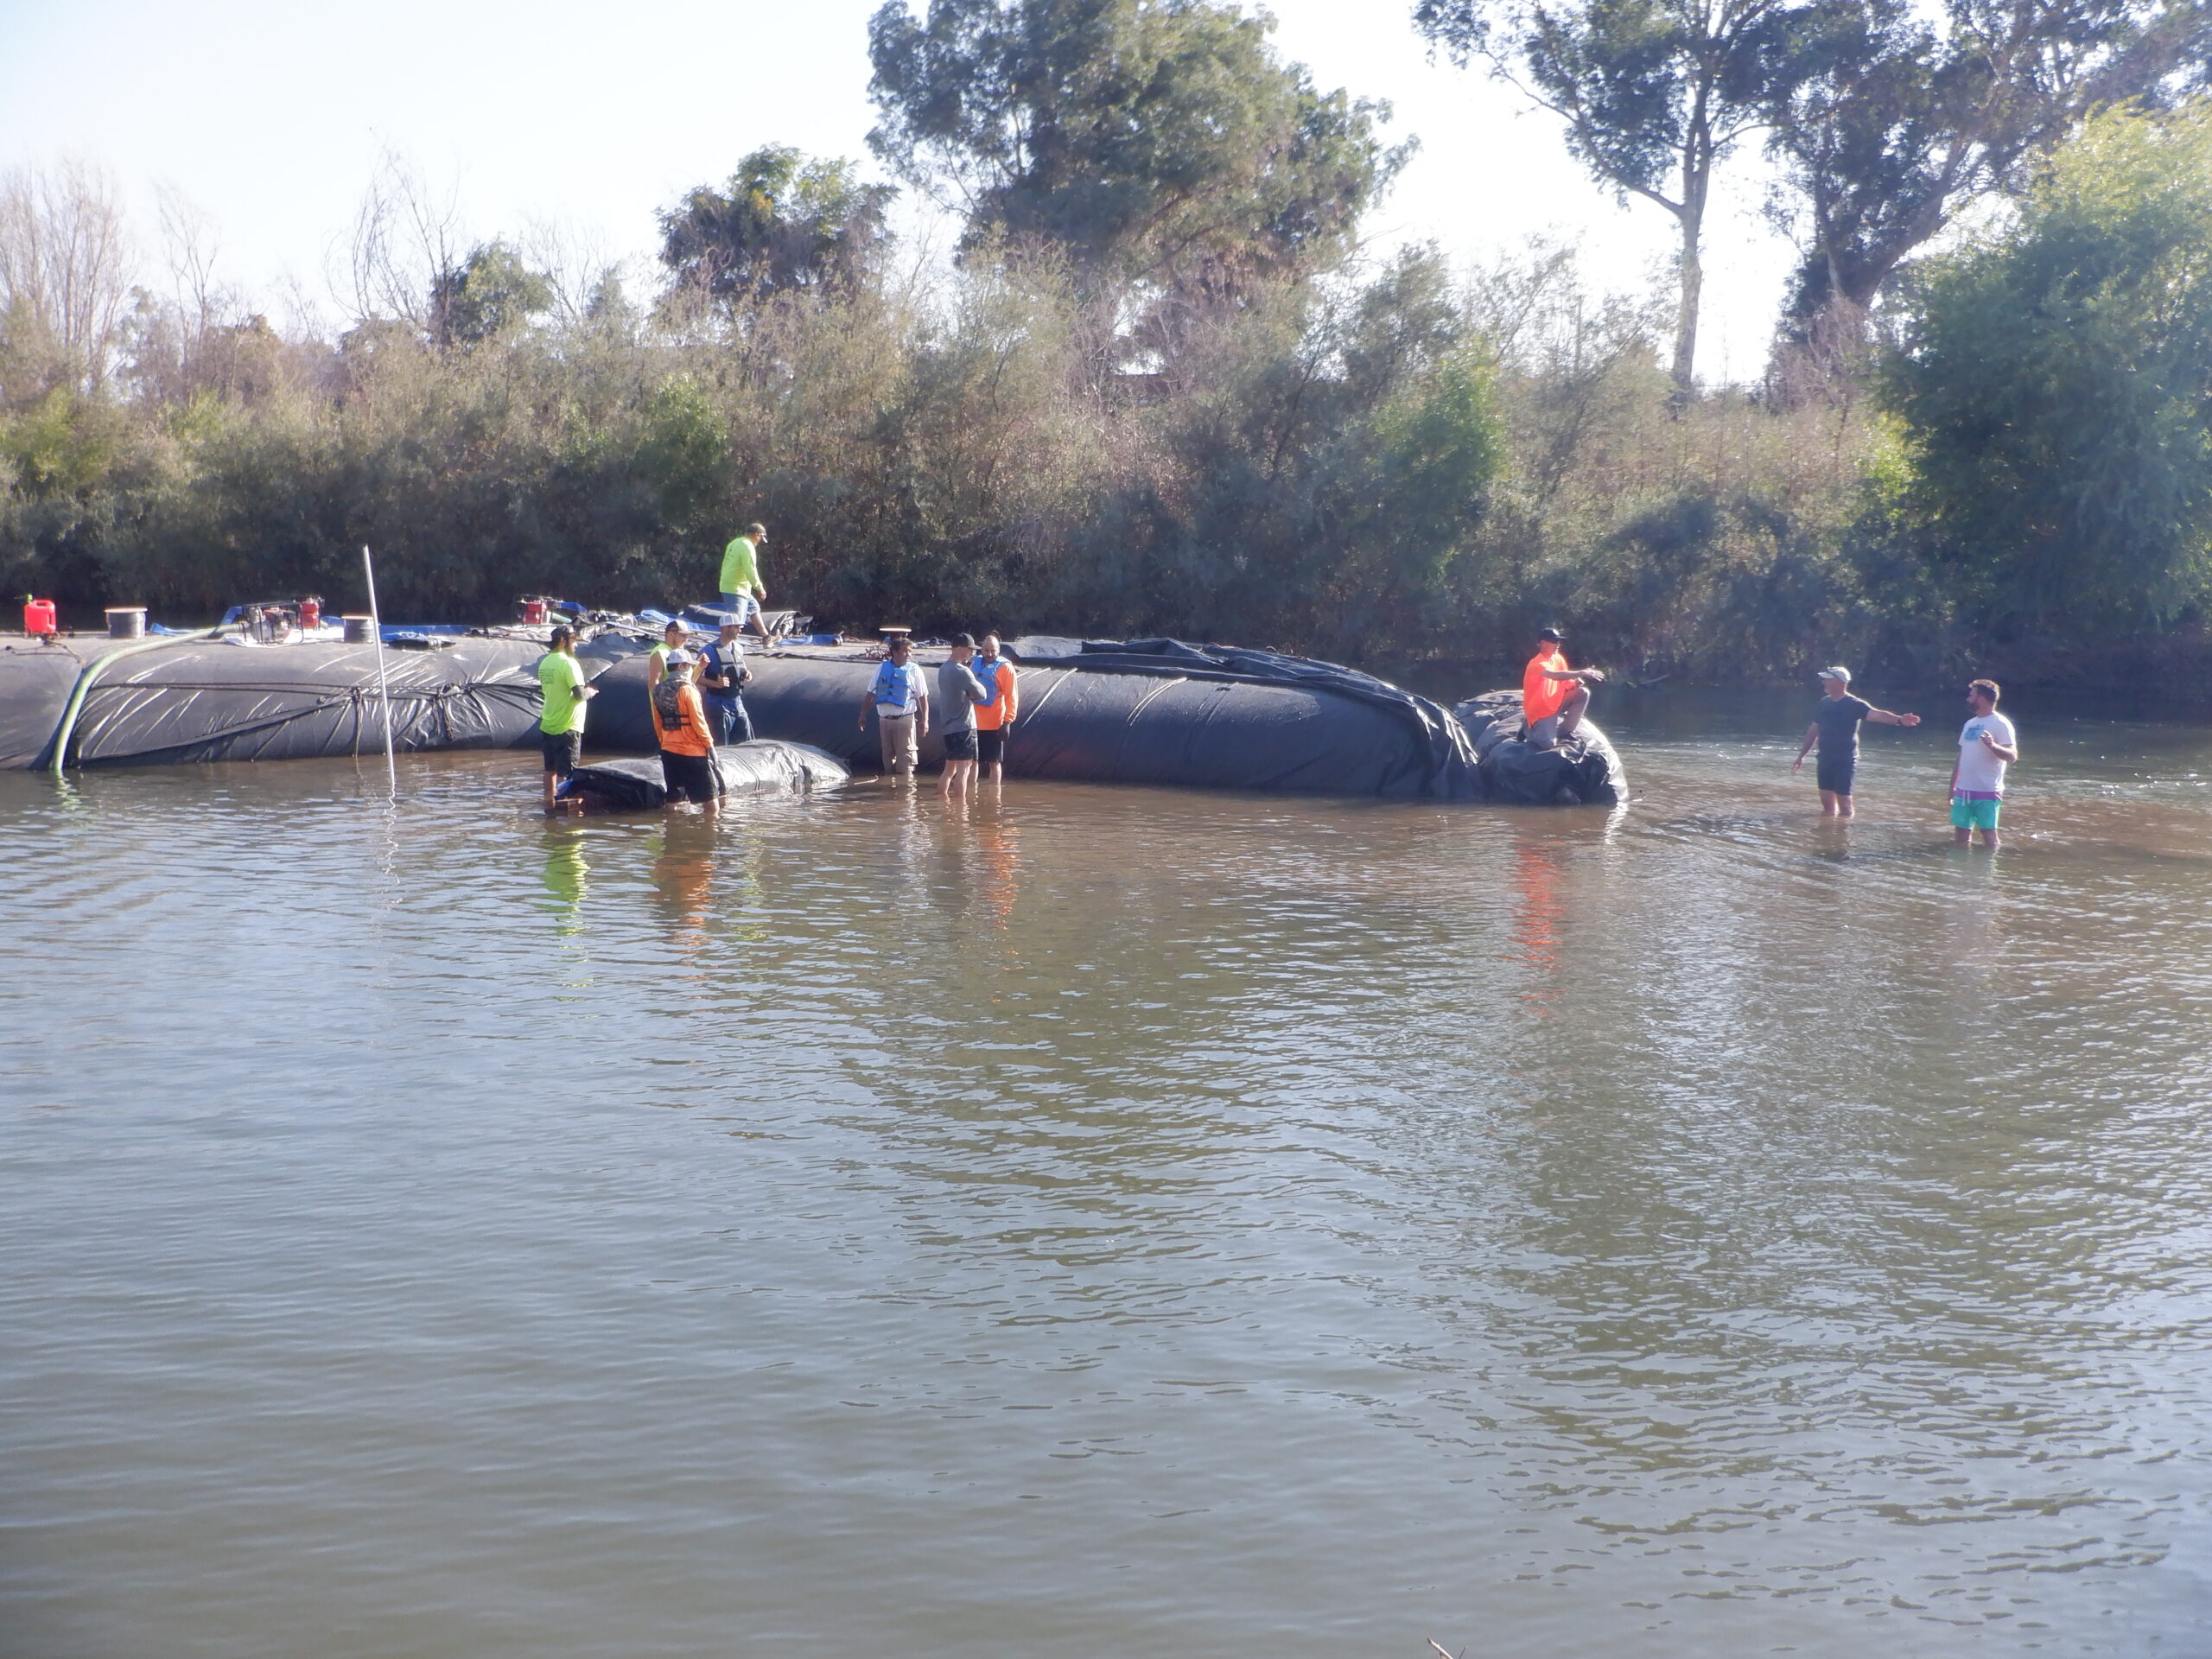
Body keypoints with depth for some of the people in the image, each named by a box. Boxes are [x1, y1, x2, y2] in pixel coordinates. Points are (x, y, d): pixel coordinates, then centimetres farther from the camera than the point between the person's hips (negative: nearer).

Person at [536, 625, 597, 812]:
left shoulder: (544, 663, 9)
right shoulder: (569, 663, -17)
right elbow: (579, 694, -23)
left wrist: (583, 687, 17)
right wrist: (591, 691, -1)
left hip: (548, 725, 8)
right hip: (567, 727, -8)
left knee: (551, 769, 16)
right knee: (566, 772, -4)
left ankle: (550, 802, 22)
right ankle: (562, 804, -6)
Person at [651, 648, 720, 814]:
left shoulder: (658, 691, 8)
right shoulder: (687, 690, -12)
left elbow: (657, 724, 13)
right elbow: (698, 721, -14)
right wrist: (710, 745, -6)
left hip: (669, 751, 7)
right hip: (693, 751, -7)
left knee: (673, 796, 11)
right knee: (709, 794, 0)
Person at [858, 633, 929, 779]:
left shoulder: (914, 670, -1)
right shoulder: (882, 668, 7)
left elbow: (923, 697, -1)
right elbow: (870, 694, 12)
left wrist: (925, 719, -7)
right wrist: (863, 715, 9)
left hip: (905, 719, -4)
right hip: (884, 719, 4)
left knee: (905, 755, -3)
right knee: (888, 755, 12)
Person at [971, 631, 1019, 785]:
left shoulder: (1005, 668, -9)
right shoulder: (976, 664, 7)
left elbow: (1012, 697, -12)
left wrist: (1008, 722, -19)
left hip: (994, 725, -5)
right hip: (974, 723, 5)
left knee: (994, 762, 3)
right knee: (973, 760, 10)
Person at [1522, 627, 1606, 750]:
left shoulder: (1559, 659, 2)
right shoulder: (1537, 664, -25)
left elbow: (1564, 680, 7)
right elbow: (1557, 675, -42)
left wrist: (1575, 683, -17)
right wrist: (1582, 673, -42)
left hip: (1556, 703, 8)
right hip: (1540, 711, -7)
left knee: (1582, 693, -11)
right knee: (1548, 744, -24)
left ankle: (1565, 731, 3)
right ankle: (1531, 729, 11)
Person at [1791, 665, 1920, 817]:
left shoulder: (1854, 705, -10)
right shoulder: (1823, 703, 9)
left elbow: (1876, 715, -26)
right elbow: (1813, 731, 18)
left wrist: (1899, 720, -45)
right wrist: (1801, 756, 21)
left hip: (1845, 762, -6)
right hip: (1825, 760, 6)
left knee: (1844, 803, -2)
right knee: (1827, 802, 11)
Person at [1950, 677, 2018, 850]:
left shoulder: (2000, 724, -7)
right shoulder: (1970, 724, 17)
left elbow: (2012, 756, -16)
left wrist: (1993, 746, -35)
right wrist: (1952, 787, 21)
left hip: (1987, 792, -7)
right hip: (1963, 790, 7)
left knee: (1988, 833, -3)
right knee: (1961, 835, 8)